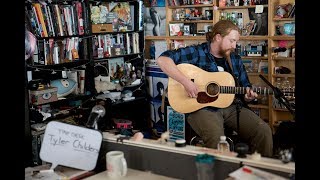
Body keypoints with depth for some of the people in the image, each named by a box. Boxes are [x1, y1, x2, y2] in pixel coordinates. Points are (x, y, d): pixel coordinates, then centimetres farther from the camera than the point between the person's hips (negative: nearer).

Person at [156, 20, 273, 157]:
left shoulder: (235, 60, 15)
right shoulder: (196, 53, -4)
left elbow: (244, 86, 22)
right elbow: (162, 59, -14)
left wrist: (248, 96, -3)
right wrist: (185, 81, -23)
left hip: (230, 107, 6)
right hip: (201, 107, -5)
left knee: (263, 130, -14)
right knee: (216, 136, -36)